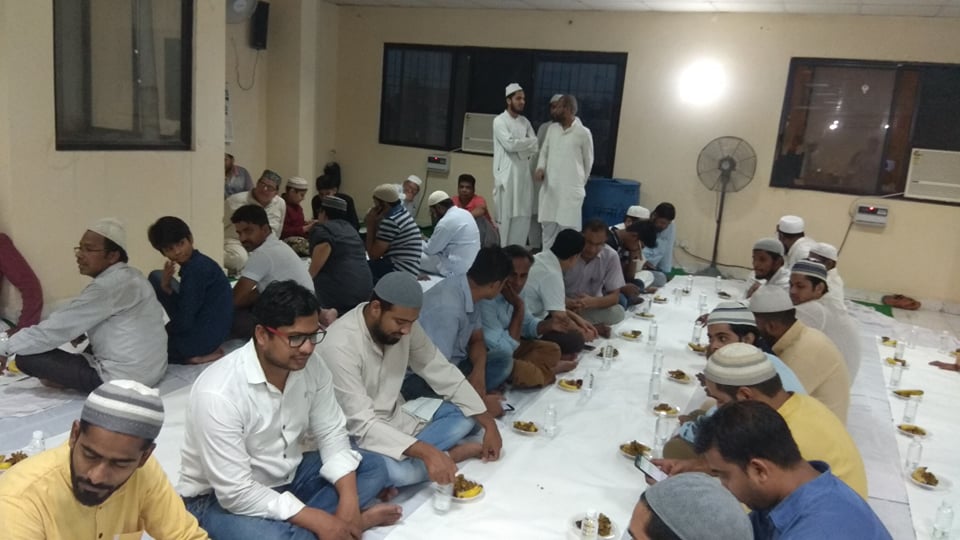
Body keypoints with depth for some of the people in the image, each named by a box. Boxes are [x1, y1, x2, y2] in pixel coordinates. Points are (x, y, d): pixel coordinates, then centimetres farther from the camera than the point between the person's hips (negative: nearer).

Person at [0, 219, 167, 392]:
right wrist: (83, 331, 10)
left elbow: (59, 326, -16)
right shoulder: (129, 275, 11)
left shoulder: (108, 285, -18)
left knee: (27, 357, -5)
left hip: (122, 377, -10)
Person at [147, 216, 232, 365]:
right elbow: (185, 307, 7)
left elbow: (184, 323, -22)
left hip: (202, 336, -10)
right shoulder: (195, 263, 7)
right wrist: (166, 288, -11)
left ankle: (193, 355, 6)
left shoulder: (196, 269, -23)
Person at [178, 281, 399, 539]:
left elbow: (331, 433, -2)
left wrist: (349, 500, -17)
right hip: (220, 498, -6)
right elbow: (237, 492, -30)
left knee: (373, 467, -4)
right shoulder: (218, 394, -31)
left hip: (286, 477, 7)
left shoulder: (311, 365, -11)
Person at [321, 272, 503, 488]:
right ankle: (454, 452, -8)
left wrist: (489, 423, -7)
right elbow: (362, 425, -31)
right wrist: (426, 452, -40)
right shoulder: (340, 346, -28)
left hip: (396, 420, 7)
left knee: (465, 412, -4)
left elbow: (443, 373, -1)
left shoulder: (404, 325, -8)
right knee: (395, 471, -35)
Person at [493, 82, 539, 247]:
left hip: (524, 173, 6)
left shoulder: (525, 122, 15)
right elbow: (510, 144, -16)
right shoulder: (500, 121, -4)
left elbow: (535, 146, 6)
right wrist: (531, 142, -3)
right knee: (505, 216, -4)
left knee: (524, 216, 5)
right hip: (507, 174, -6)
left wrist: (520, 147, -12)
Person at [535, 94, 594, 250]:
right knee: (548, 225, 10)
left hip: (571, 189, -5)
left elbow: (588, 161, 4)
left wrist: (581, 183, 11)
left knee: (568, 228, -4)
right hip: (550, 187, 5)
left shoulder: (583, 133, -5)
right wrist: (540, 168, -5)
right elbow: (544, 151, 15)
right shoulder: (552, 129, 9)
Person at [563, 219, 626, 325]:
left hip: (592, 307, 3)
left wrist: (592, 302, -33)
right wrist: (567, 302, -37)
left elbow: (614, 296, -11)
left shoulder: (611, 256, -12)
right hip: (564, 306, -3)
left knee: (618, 312, -26)